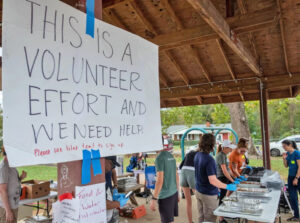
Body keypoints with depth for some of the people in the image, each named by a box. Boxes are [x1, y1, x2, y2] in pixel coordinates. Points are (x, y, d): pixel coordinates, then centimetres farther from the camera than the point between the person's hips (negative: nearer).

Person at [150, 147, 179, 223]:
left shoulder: (159, 158, -17)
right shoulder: (171, 156, 6)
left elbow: (160, 180, -20)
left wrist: (154, 199, -16)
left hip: (165, 196, -7)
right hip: (174, 193, 7)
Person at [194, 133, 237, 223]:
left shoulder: (197, 155, 0)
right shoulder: (209, 159, -26)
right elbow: (212, 180, -28)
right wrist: (228, 187, -15)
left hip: (198, 191, 8)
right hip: (208, 194, -8)